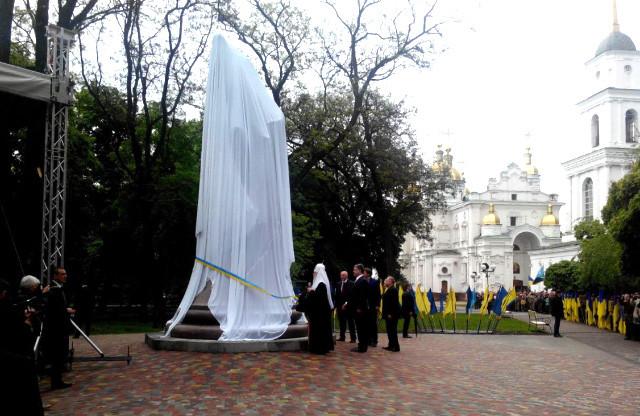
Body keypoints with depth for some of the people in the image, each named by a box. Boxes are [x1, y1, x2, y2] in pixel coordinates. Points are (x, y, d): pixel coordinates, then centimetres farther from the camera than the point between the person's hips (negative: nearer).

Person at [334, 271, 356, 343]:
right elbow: (337, 296, 12)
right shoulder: (338, 284, 11)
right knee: (341, 323, 8)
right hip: (340, 307, 5)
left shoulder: (351, 284, -5)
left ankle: (353, 338, 2)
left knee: (351, 323, 0)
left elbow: (352, 295, -10)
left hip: (348, 306, -5)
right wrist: (336, 306, 8)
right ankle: (342, 337, 16)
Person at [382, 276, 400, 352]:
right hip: (388, 314, 10)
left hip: (391, 314, -10)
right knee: (390, 330, 14)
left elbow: (394, 302, -21)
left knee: (392, 330, -7)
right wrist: (385, 313, 16)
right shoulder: (389, 290, 16)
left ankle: (396, 347, -2)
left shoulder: (393, 290, -15)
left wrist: (390, 314, -22)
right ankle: (391, 345, 20)